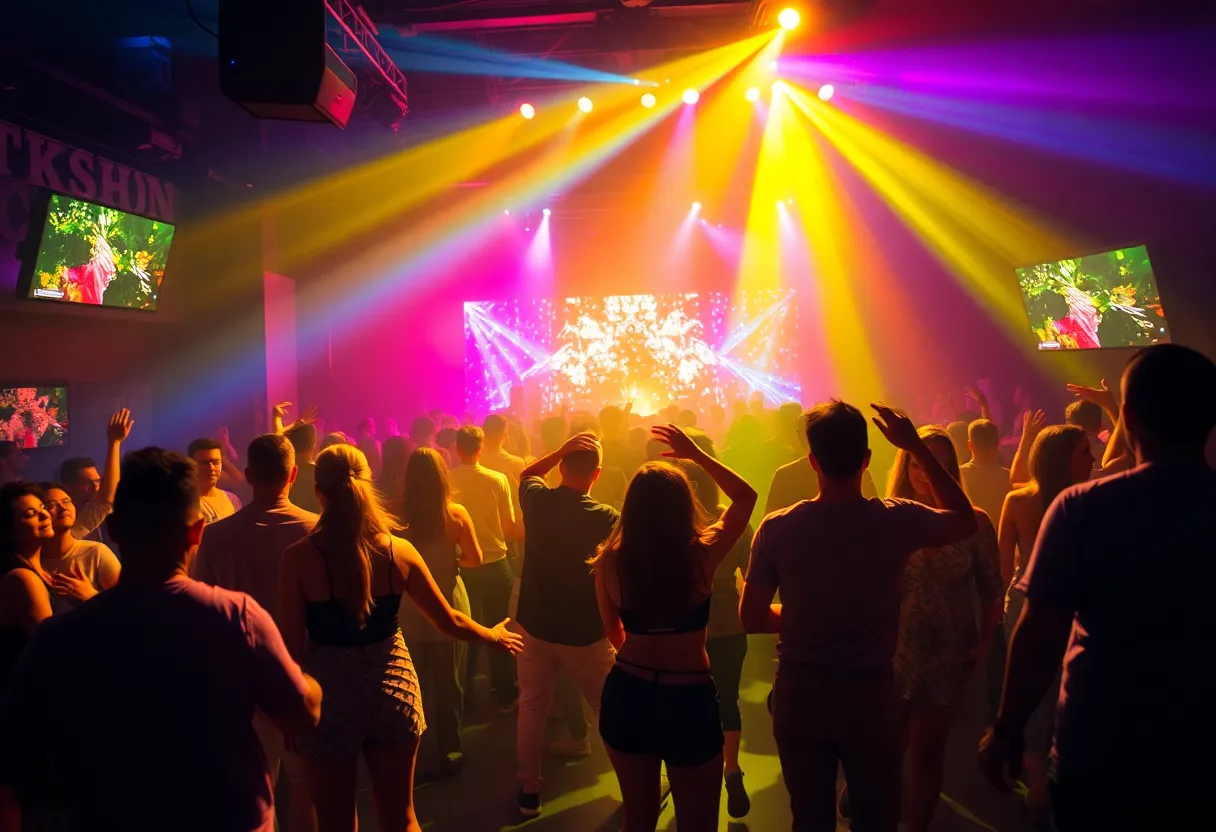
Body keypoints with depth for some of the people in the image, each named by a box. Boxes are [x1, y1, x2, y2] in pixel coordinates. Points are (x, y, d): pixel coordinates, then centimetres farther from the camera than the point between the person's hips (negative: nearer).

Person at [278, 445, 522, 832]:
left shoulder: (298, 557, -12)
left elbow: (292, 643, -10)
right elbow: (449, 621, 2)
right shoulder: (399, 550, -6)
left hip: (328, 693, -2)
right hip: (392, 688, 2)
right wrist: (494, 636, 19)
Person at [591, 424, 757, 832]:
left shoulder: (610, 561, -8)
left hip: (626, 695, 3)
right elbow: (746, 496, 2)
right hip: (690, 702, -2)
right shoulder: (702, 554, -15)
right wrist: (696, 455, 6)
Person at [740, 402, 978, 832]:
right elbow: (967, 521, 7)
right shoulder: (897, 520, -14)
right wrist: (918, 447, 4)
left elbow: (752, 618, -8)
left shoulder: (777, 528, -15)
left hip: (799, 692, 1)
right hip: (870, 692, 0)